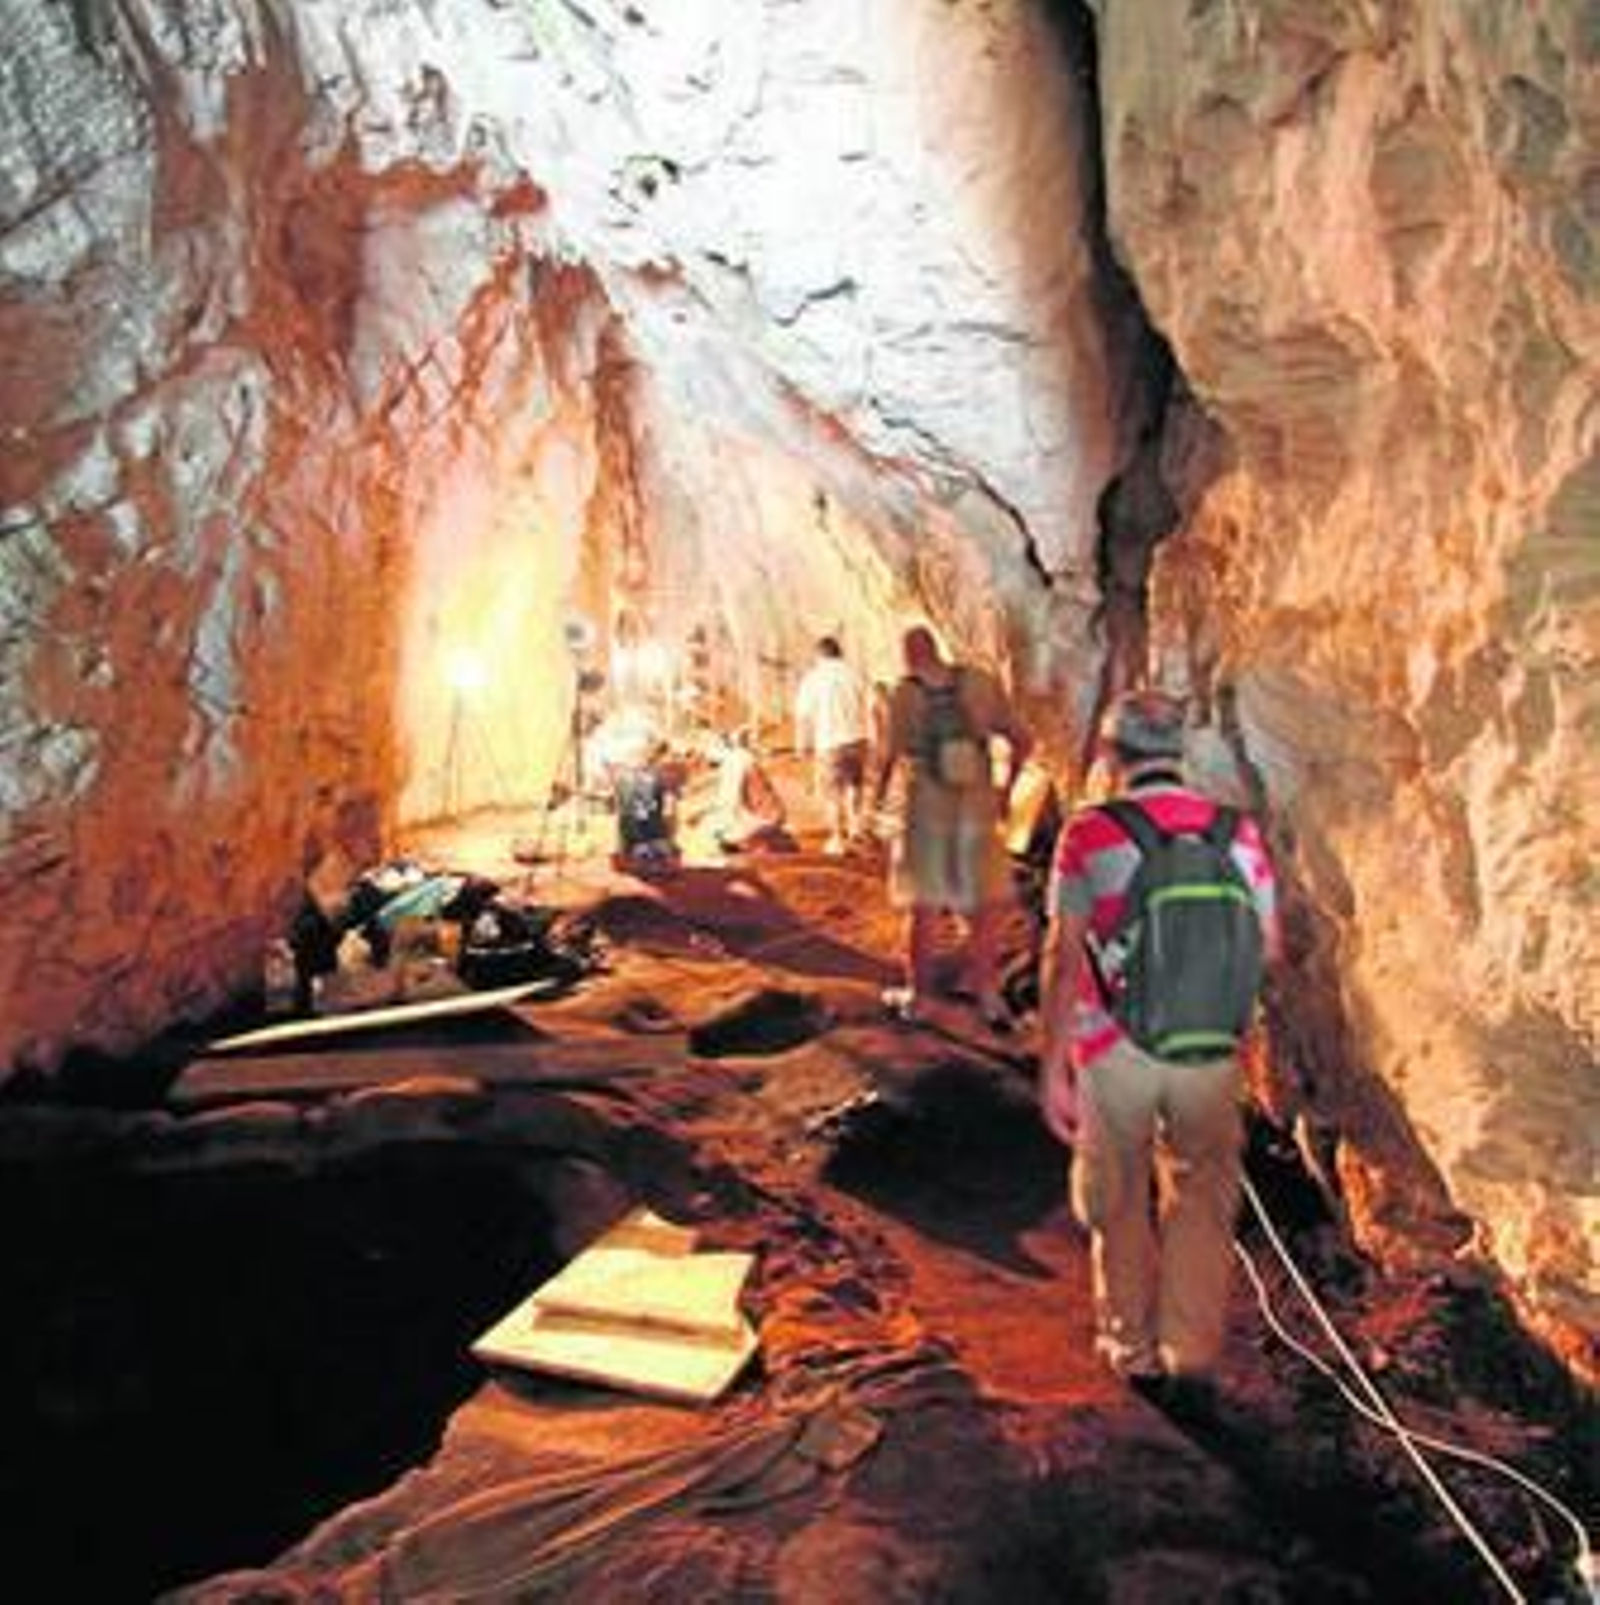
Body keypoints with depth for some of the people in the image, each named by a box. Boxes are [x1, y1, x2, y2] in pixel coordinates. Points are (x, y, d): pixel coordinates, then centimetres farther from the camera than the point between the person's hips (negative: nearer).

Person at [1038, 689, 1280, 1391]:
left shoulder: (1090, 834, -12)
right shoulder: (1238, 832, -4)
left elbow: (1063, 958, -14)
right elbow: (1267, 949, 4)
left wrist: (1053, 1067, -8)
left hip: (1114, 1052, -2)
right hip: (1211, 1054, 2)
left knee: (1117, 1202, 19)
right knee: (1201, 1200, 21)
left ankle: (1134, 1348, 32)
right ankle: (1192, 1353, 25)